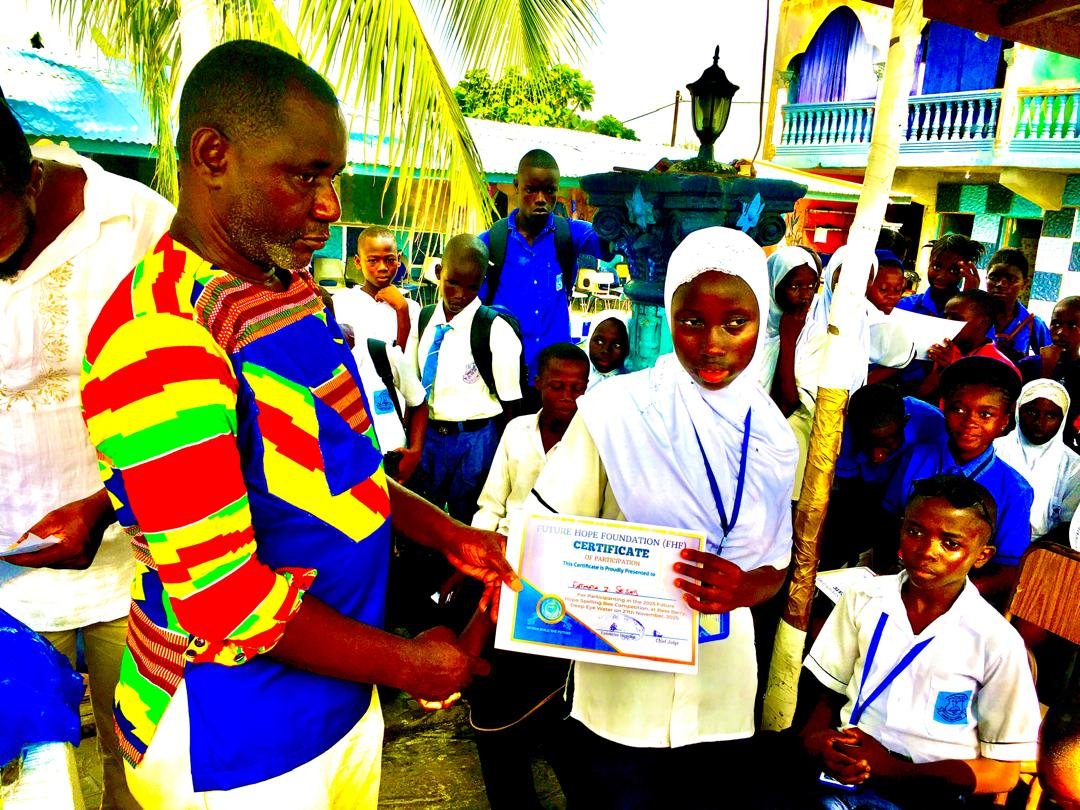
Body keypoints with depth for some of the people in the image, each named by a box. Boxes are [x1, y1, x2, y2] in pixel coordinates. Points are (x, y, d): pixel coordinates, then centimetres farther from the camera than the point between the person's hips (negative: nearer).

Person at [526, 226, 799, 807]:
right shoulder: (616, 409, -13)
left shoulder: (773, 435, -1)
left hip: (721, 692, 4)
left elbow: (775, 565, 6)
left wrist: (741, 590, -16)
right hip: (620, 689, -3)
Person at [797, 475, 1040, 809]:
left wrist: (892, 768, -12)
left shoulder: (998, 643, -6)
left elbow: (1003, 772, -1)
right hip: (844, 766, 3)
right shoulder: (864, 599, 3)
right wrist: (815, 739, -11)